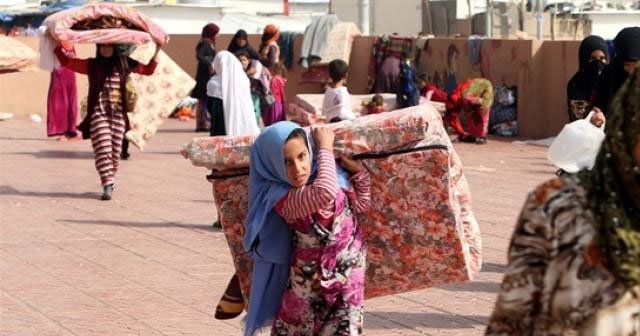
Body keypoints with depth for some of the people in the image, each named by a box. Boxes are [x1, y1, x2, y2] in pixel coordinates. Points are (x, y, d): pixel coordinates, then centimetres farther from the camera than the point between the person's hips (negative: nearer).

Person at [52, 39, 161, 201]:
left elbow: (148, 70, 19)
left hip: (118, 114, 2)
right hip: (98, 113, -2)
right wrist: (56, 44, 0)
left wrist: (157, 50, 13)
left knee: (114, 151, 3)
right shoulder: (92, 65, 7)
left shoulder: (125, 65, 11)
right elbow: (66, 61, 7)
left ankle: (109, 181, 19)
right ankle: (108, 185, -18)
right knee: (103, 150, -13)